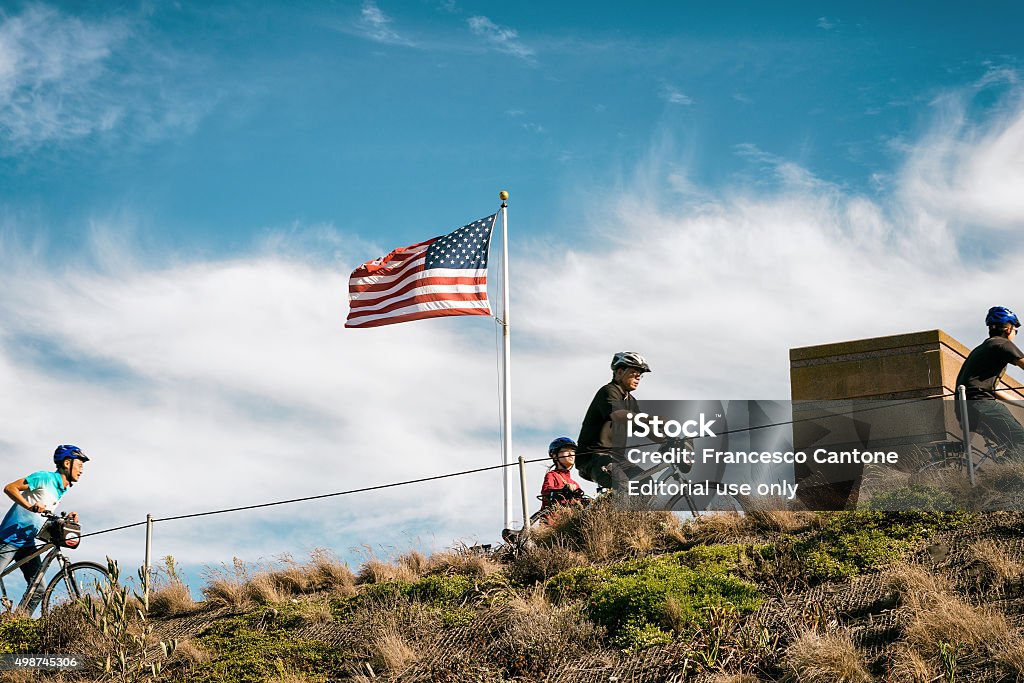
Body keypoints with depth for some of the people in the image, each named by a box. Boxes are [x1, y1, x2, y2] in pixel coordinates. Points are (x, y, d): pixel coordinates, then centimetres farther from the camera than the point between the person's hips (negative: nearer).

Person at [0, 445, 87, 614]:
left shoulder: (62, 490, 13)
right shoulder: (45, 478, -12)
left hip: (27, 543, 8)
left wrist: (66, 519, 2)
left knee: (38, 590, -3)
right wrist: (29, 506, -30)